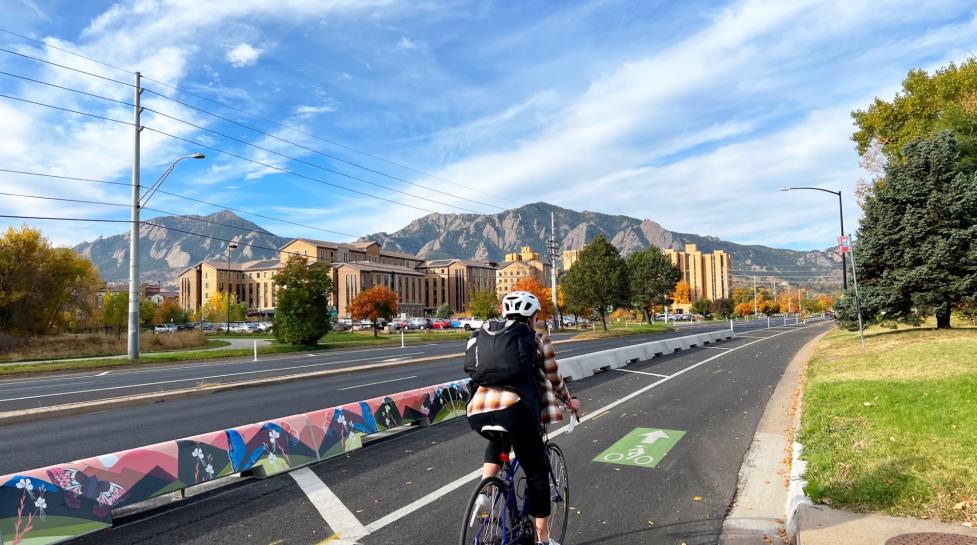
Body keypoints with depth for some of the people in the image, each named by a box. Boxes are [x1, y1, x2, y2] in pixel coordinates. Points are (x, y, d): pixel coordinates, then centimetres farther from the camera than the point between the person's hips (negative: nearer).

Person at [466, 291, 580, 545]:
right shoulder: (538, 340, 13)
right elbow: (554, 381, 22)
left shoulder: (486, 332, 23)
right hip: (515, 408, -4)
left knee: (497, 442, 38)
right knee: (536, 473, 16)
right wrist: (569, 400, 41)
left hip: (477, 411, 5)